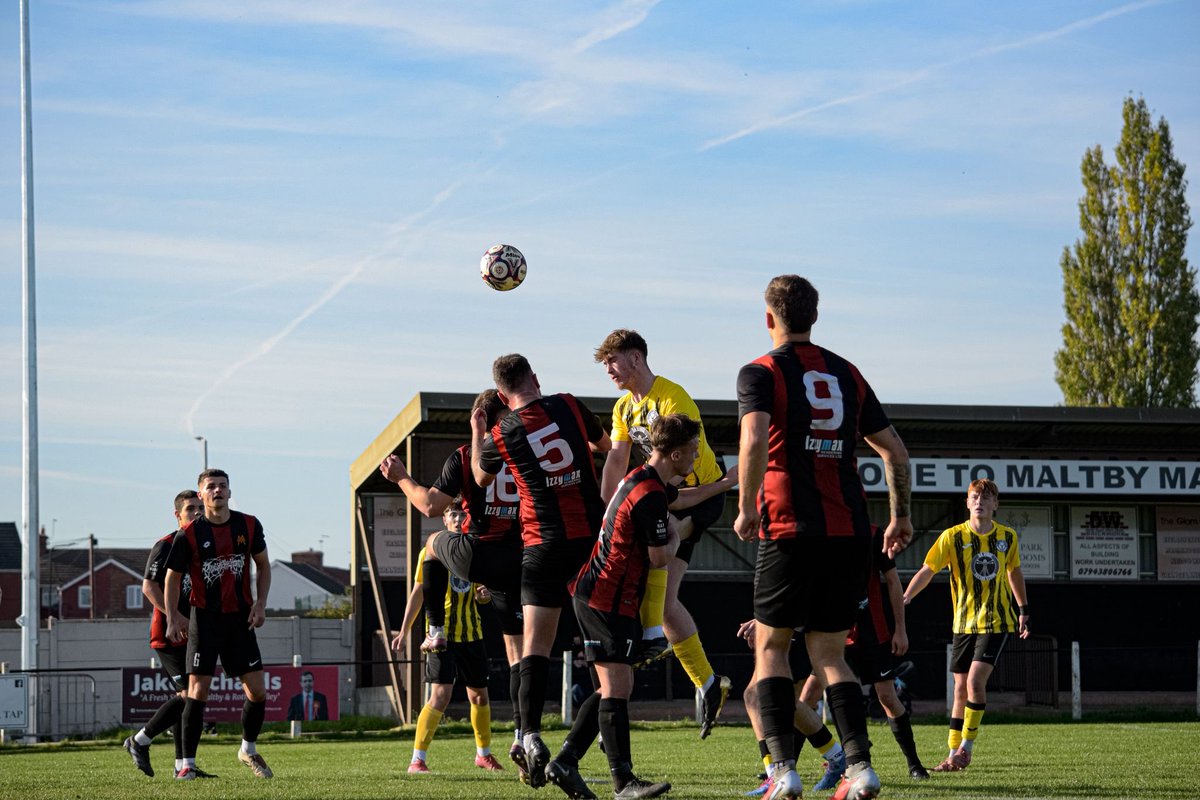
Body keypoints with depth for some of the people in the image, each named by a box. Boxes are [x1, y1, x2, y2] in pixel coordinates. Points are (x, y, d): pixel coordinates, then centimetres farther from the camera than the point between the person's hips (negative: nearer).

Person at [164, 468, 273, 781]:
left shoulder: (249, 525, 0)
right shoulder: (188, 534, -8)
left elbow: (262, 564, 13)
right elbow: (172, 577, 1)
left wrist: (260, 603, 0)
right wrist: (173, 618, -8)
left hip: (240, 617, 3)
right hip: (205, 618, -3)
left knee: (257, 690, 1)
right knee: (197, 689, -10)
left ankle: (249, 750, 25)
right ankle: (187, 763, -4)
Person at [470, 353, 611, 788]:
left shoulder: (500, 435, -2)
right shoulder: (569, 406, 0)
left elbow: (481, 476, 21)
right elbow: (605, 444, 19)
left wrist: (476, 432, 36)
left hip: (543, 542, -2)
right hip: (592, 535, 2)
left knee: (536, 642, -6)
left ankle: (530, 735, -19)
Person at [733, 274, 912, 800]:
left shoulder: (761, 372, -1)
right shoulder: (847, 374, 15)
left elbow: (755, 439, -19)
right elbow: (894, 450, 16)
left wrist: (746, 506, -9)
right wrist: (900, 516, 25)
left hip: (791, 532, -4)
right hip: (850, 532, 4)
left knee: (771, 647, 9)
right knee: (828, 654, 12)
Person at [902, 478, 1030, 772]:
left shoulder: (1007, 537, -1)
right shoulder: (953, 537, -6)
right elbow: (927, 570, -11)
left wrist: (1023, 610, 20)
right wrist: (903, 599, -25)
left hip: (996, 621, -1)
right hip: (964, 623, 1)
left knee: (975, 680, -16)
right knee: (961, 688, 5)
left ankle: (966, 747, -4)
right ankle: (954, 754, 13)